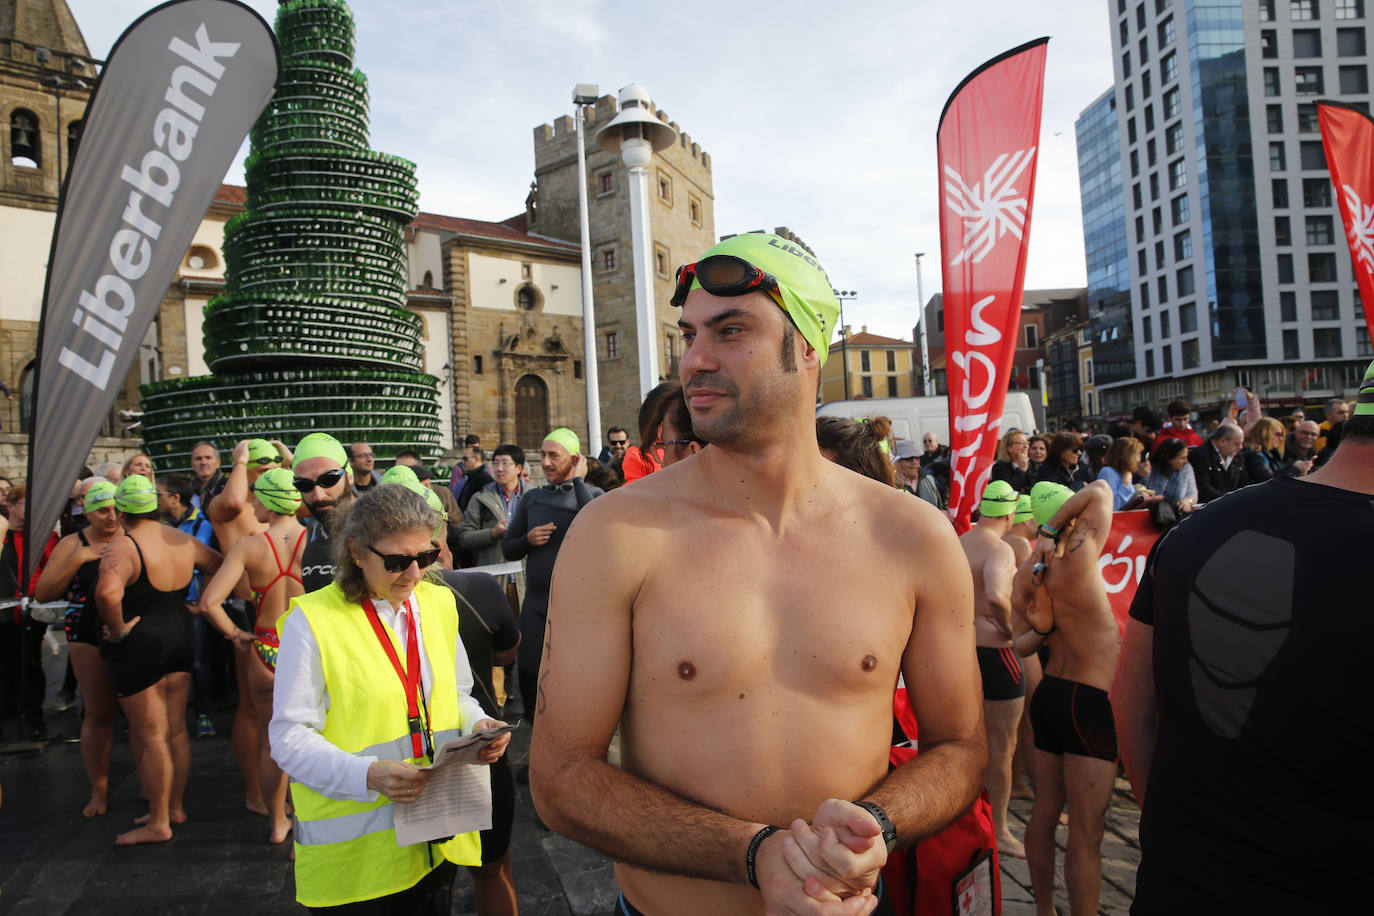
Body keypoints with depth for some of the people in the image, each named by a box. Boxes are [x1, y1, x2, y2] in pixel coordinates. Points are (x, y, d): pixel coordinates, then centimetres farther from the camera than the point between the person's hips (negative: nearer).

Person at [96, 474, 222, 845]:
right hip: (180, 637, 7)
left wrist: (118, 630, -23)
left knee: (150, 735, 3)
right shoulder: (184, 540, 3)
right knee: (176, 729, 16)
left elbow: (107, 592, -38)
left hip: (139, 646, -7)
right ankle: (176, 806, 29)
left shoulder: (123, 546, -19)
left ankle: (159, 822, 14)